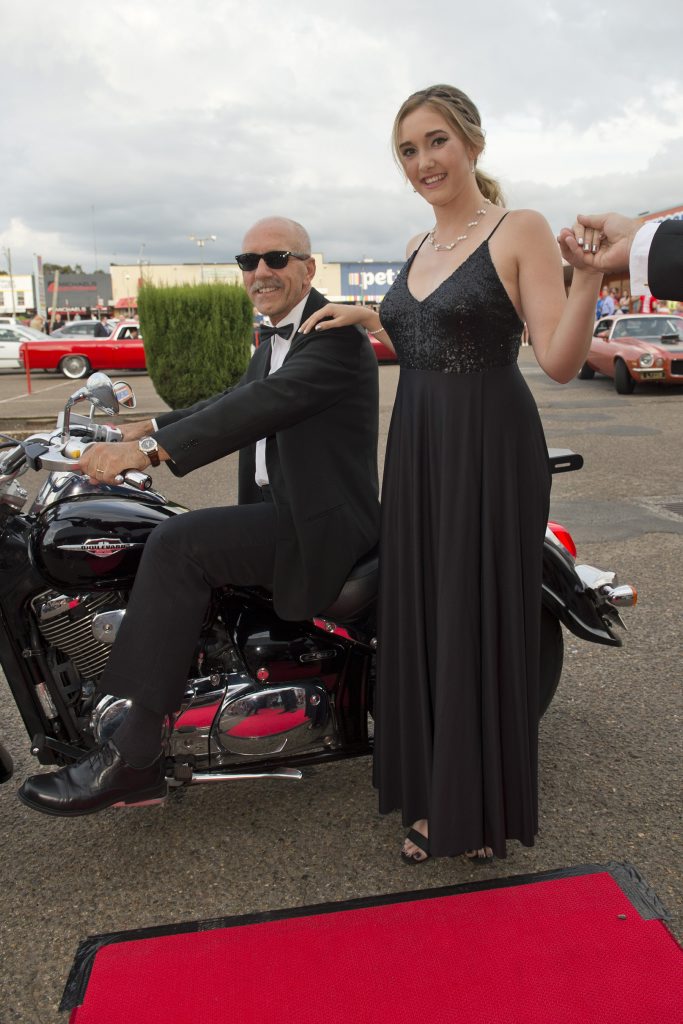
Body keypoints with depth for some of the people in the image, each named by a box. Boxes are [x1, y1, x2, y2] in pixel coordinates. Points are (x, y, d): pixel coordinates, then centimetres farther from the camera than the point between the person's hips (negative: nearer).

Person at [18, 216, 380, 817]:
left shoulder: (336, 333, -12)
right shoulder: (274, 343, 19)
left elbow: (267, 402, -25)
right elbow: (235, 401, 22)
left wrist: (151, 448, -31)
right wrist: (148, 426, 10)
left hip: (321, 524, -9)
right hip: (279, 508, 9)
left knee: (179, 544, -24)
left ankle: (133, 759, -19)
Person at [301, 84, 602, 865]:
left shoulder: (520, 231, -6)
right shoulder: (417, 249, 15)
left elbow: (560, 362, -14)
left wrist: (589, 276, -28)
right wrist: (366, 320, 18)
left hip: (491, 449, -7)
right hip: (416, 448, 7)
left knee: (482, 618, 2)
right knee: (418, 616, 10)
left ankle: (486, 807, 23)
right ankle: (432, 797, 28)